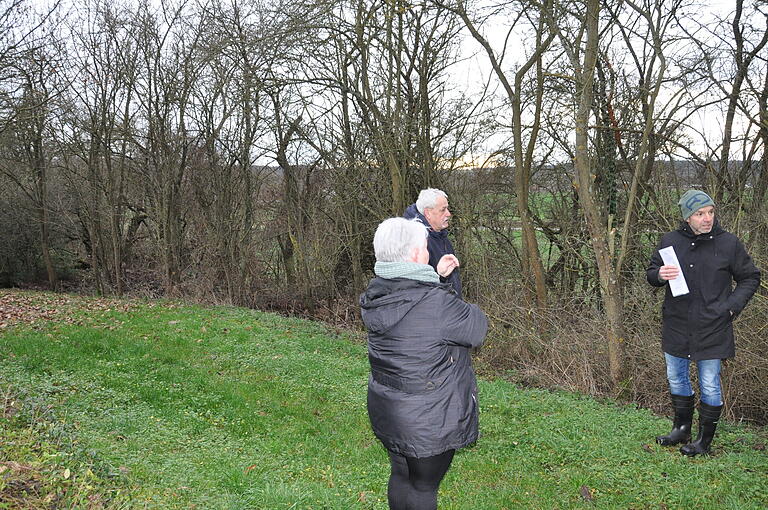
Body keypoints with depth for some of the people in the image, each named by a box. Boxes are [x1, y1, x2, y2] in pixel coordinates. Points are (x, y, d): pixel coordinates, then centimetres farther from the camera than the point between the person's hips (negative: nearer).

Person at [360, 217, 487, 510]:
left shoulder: (375, 297, -5)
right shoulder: (434, 302, -29)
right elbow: (477, 328, -13)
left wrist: (435, 277, 18)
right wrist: (468, 308, 7)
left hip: (386, 410, 7)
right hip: (427, 420, -7)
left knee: (400, 475, 24)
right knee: (423, 486, 11)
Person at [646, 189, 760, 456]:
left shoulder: (729, 243, -6)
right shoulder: (670, 241, -1)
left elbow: (750, 278, 5)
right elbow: (651, 272, 11)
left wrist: (731, 306, -7)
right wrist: (659, 275, -13)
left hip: (712, 329, -3)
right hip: (676, 326, 3)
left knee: (709, 387, 6)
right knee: (676, 379, 16)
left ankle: (705, 439, 22)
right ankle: (681, 428, 35)